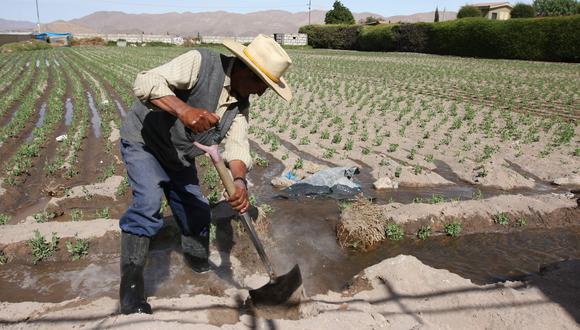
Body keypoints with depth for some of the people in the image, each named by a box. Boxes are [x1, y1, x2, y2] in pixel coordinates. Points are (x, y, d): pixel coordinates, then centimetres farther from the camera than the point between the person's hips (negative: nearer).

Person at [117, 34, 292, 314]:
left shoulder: (241, 102, -7)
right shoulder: (201, 62, -28)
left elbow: (237, 145, -17)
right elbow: (145, 83, -37)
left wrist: (239, 180, -37)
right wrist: (183, 109, -54)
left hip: (180, 156, 7)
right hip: (143, 140, -6)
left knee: (197, 212, 10)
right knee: (148, 202, -25)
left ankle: (198, 261, 39)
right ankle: (131, 286, -12)